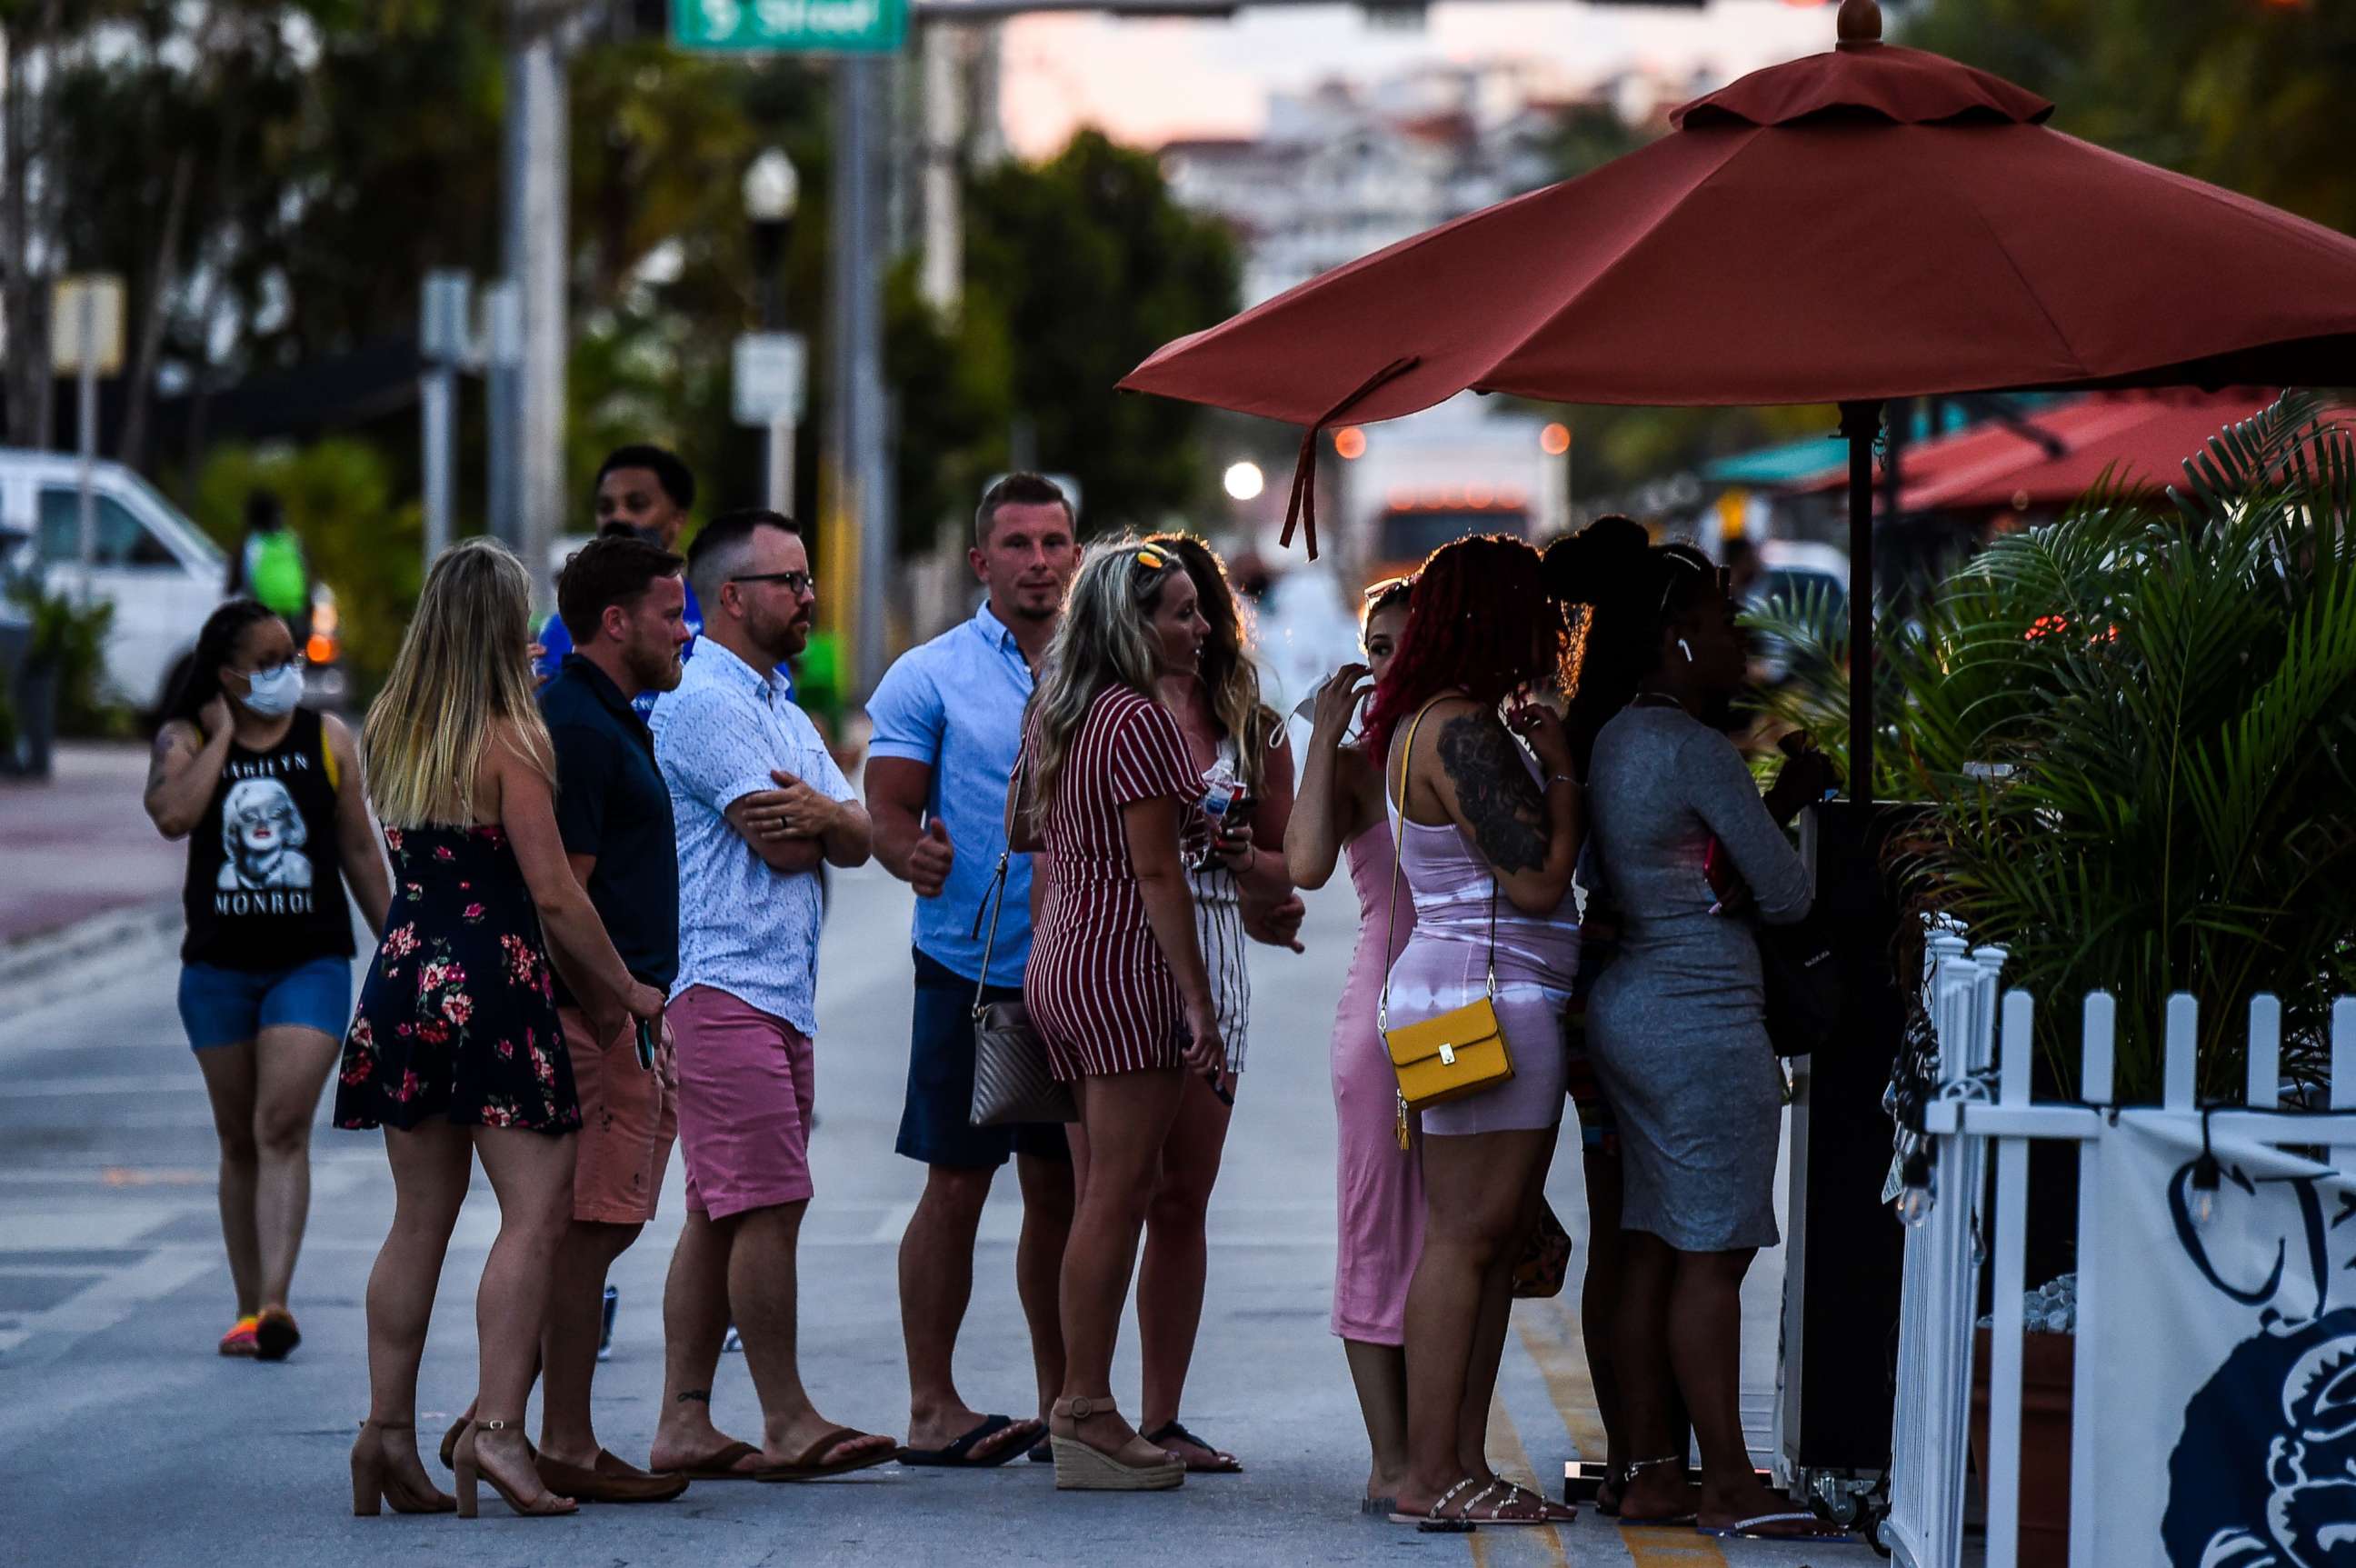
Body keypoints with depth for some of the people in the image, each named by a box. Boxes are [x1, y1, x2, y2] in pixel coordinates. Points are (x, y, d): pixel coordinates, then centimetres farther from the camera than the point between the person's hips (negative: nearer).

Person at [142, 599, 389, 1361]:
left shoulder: (327, 740, 4)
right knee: (239, 1142, 9)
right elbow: (171, 814, -20)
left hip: (310, 962, -1)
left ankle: (275, 1304, -23)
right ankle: (248, 1307, 17)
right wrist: (223, 734, -12)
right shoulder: (187, 740, 1)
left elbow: (360, 850, 10)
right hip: (219, 966, 1)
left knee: (283, 1127, -15)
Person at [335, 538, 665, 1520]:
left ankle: (388, 1433, 9)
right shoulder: (512, 741, -11)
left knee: (420, 1217, 11)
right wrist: (621, 988, 0)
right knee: (536, 1211, -4)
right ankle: (497, 1427, -14)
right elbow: (554, 895, -12)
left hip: (404, 980, 7)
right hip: (494, 986, -7)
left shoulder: (388, 737, 9)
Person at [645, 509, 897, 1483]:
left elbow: (855, 844, 12)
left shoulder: (783, 712, 23)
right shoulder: (702, 701, -9)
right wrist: (819, 824, 6)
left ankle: (684, 1424, 9)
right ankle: (787, 1422, -8)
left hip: (783, 993, 10)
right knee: (767, 1206, -10)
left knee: (721, 1214, 8)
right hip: (724, 985, -10)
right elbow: (781, 845, -15)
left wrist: (822, 813, -11)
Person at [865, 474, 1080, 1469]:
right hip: (971, 970, -4)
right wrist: (913, 855, -24)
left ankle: (1063, 1402, 15)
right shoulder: (930, 677, -1)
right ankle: (931, 1408, 2)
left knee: (1061, 1190, 8)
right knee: (957, 1185, -2)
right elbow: (888, 810, -3)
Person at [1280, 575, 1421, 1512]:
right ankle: (1391, 1462, 0)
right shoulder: (1354, 765, 1)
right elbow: (1306, 866, -17)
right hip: (1386, 1008, -4)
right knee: (1381, 1232, -2)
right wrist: (1325, 736, -13)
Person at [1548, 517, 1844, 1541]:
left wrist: (1776, 806, 17)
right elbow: (1786, 895, -10)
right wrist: (1788, 811, 10)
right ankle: (1728, 1485, -3)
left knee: (1651, 1246, 10)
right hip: (1700, 1014, -9)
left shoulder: (1612, 742, 12)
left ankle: (1650, 1471, 13)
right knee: (1713, 1256, -6)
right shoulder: (1697, 750, -15)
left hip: (1629, 1001, 9)